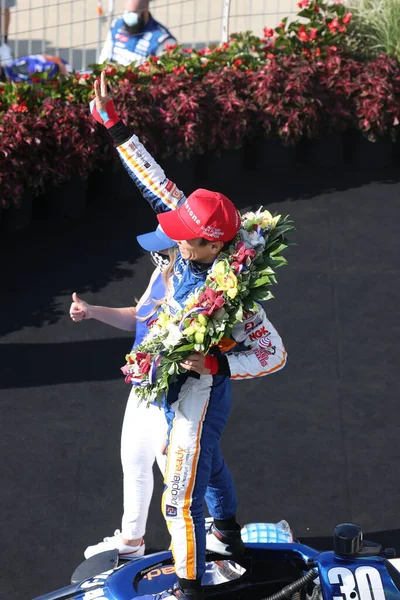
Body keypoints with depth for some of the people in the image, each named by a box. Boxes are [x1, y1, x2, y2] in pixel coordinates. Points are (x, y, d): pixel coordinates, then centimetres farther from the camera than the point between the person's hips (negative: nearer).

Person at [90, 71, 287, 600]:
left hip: (199, 394, -9)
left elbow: (274, 355, -25)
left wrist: (216, 365, -34)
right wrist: (113, 125, -12)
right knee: (208, 462, 32)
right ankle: (227, 534, 56)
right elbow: (155, 182, -9)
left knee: (181, 499, 0)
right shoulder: (193, 248, -14)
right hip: (177, 389, 9)